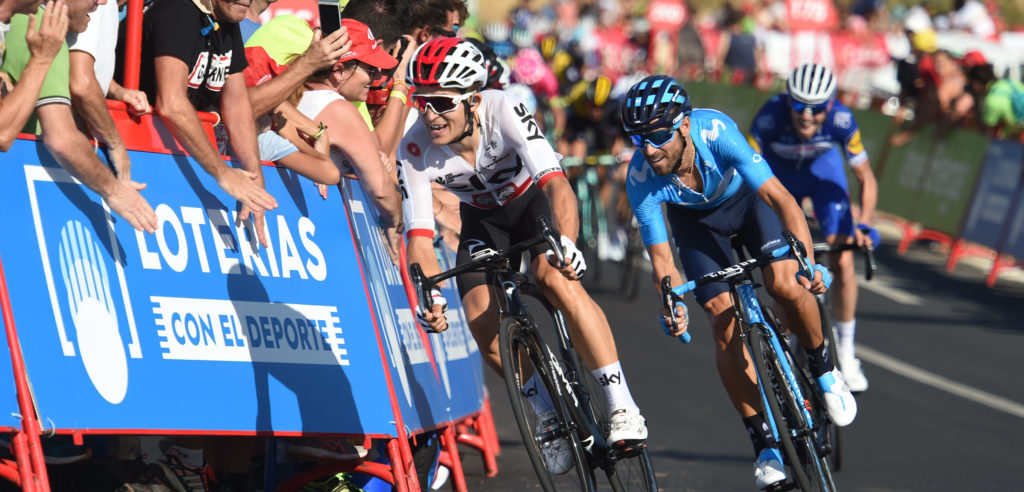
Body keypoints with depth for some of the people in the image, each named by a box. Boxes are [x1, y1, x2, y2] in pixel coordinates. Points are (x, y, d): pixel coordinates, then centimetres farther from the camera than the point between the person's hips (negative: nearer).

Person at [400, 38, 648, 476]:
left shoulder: (505, 113, -35)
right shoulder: (415, 150, -27)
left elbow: (556, 184, -44)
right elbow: (419, 236, -28)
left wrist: (566, 243, -62)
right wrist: (428, 294, -47)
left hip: (533, 198, -3)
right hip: (482, 217, 3)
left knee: (557, 280, -30)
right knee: (482, 322, -16)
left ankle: (624, 408, -27)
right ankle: (552, 418, 7)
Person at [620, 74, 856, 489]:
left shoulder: (716, 132, -40)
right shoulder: (641, 179, -32)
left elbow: (782, 200, -41)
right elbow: (661, 256, -24)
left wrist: (807, 262, -52)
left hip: (746, 196, -1)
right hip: (695, 219, 1)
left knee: (783, 283, -25)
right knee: (724, 321, -12)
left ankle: (822, 367, 5)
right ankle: (764, 443, -3)